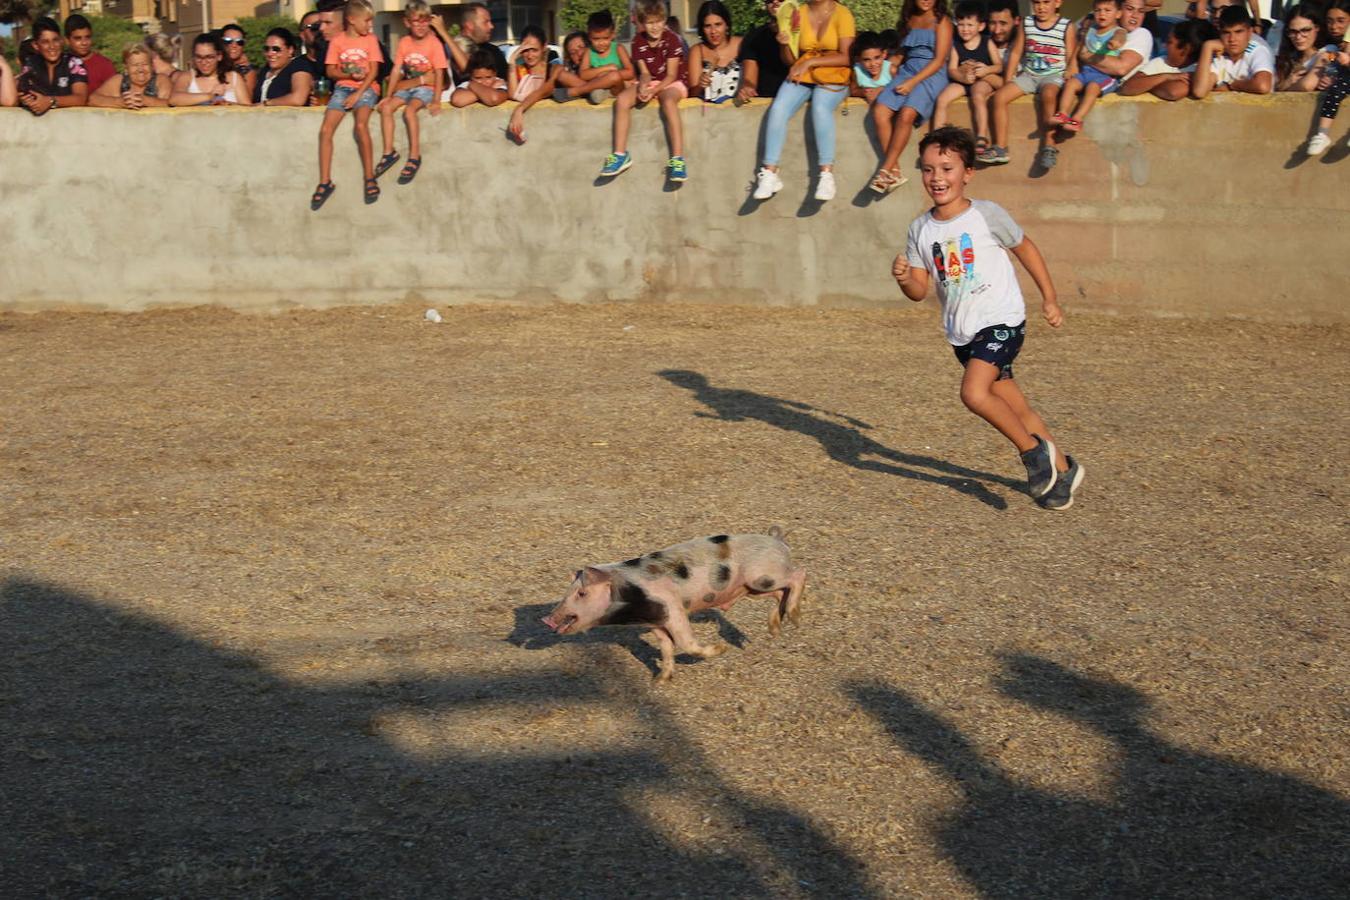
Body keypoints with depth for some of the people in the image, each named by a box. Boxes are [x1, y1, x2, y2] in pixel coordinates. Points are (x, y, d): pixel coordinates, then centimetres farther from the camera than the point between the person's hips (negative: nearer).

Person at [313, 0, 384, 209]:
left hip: (365, 88, -2)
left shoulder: (370, 40, 5)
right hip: (343, 88, 2)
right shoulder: (337, 41, 6)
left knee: (360, 125, -29)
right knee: (325, 130, -17)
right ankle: (325, 182, -12)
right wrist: (350, 75, -13)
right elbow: (330, 71, 4)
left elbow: (373, 71, -1)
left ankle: (370, 178, -21)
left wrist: (358, 94, -12)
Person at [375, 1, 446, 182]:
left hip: (427, 87, -5)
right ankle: (389, 152, -9)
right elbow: (396, 70, 3)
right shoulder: (404, 42, 3)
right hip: (407, 87, 5)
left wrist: (436, 101, -21)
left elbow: (438, 74, -14)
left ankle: (414, 156, -23)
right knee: (386, 108, -16)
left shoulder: (434, 43, -10)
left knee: (409, 110, -30)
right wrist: (388, 95, -2)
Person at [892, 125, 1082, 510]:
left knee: (974, 393, -25)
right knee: (1015, 408, 11)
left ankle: (1035, 449, -5)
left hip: (1001, 320, -5)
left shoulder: (986, 215, -10)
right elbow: (920, 291, 5)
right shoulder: (921, 230, 2)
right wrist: (903, 279, -18)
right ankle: (1062, 468, 28)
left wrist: (1050, 298, 7)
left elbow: (1025, 248, 4)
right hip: (961, 332, 5)